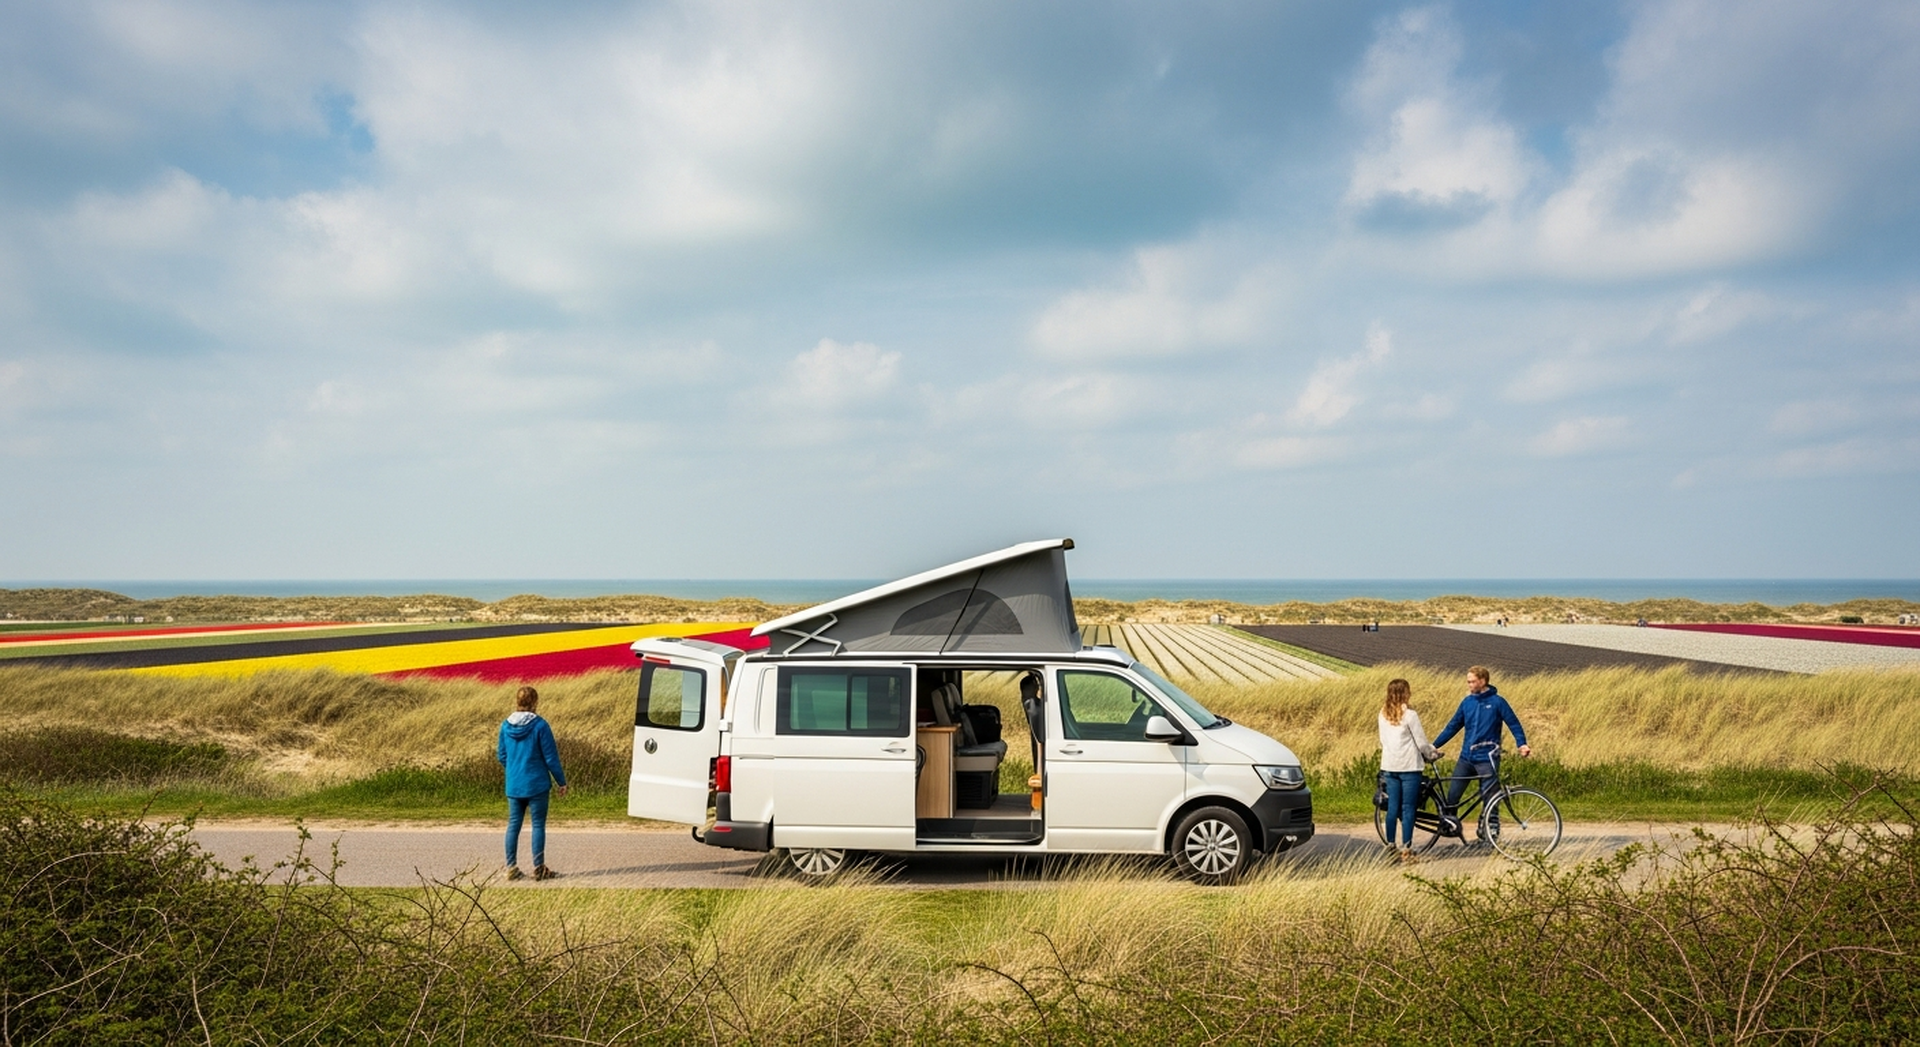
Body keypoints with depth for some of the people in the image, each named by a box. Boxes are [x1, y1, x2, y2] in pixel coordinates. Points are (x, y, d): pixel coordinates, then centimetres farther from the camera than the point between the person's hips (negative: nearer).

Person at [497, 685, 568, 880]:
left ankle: (511, 868, 14)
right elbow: (551, 757, -10)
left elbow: (502, 757, 11)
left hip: (513, 785, 5)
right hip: (536, 784, -5)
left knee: (513, 825, 11)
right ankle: (539, 868, 5)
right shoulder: (539, 725, -12)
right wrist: (561, 781, 1)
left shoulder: (506, 726, 2)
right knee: (538, 825, 3)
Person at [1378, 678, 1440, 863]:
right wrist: (1432, 754, 10)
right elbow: (1421, 742, -8)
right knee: (1408, 808, -1)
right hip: (1408, 766, -6)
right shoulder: (1409, 714, -12)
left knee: (1392, 807, 11)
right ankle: (1406, 850, 0)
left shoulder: (1383, 713, 5)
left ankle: (1390, 845, 15)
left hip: (1389, 766, 6)